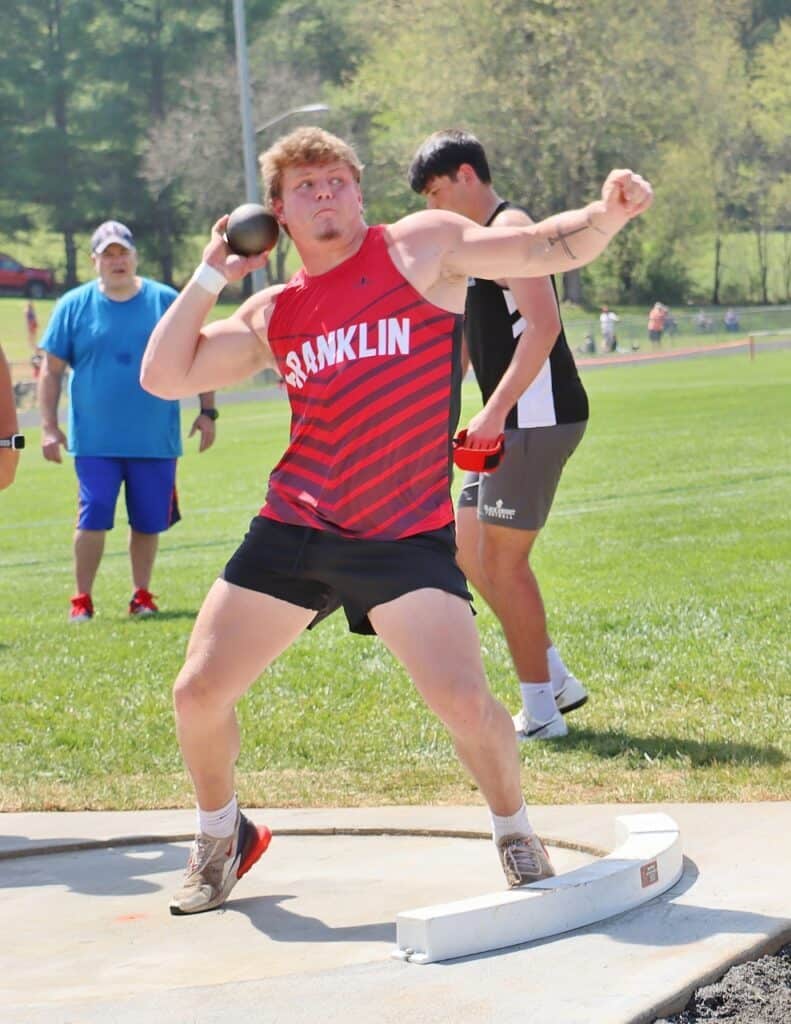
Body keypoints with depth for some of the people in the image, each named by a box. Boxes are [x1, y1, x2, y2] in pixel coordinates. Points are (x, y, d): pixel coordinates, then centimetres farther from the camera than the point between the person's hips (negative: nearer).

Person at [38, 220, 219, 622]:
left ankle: (142, 595, 21)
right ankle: (82, 600, 4)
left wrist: (207, 412, 4)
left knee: (148, 520, 6)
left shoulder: (167, 302, 4)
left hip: (155, 439, 1)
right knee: (93, 517, -7)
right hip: (94, 440, -1)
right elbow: (51, 370, 5)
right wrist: (49, 427, -1)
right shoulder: (73, 306, 2)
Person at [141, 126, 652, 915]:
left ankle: (516, 836, 11)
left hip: (406, 537, -4)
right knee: (199, 690, 2)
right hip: (294, 528, 4)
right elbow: (162, 376, 9)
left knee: (464, 700, -17)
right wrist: (211, 275, 5)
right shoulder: (272, 314, 10)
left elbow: (545, 248, -4)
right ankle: (220, 837, 29)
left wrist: (607, 214, -24)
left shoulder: (421, 246, 1)